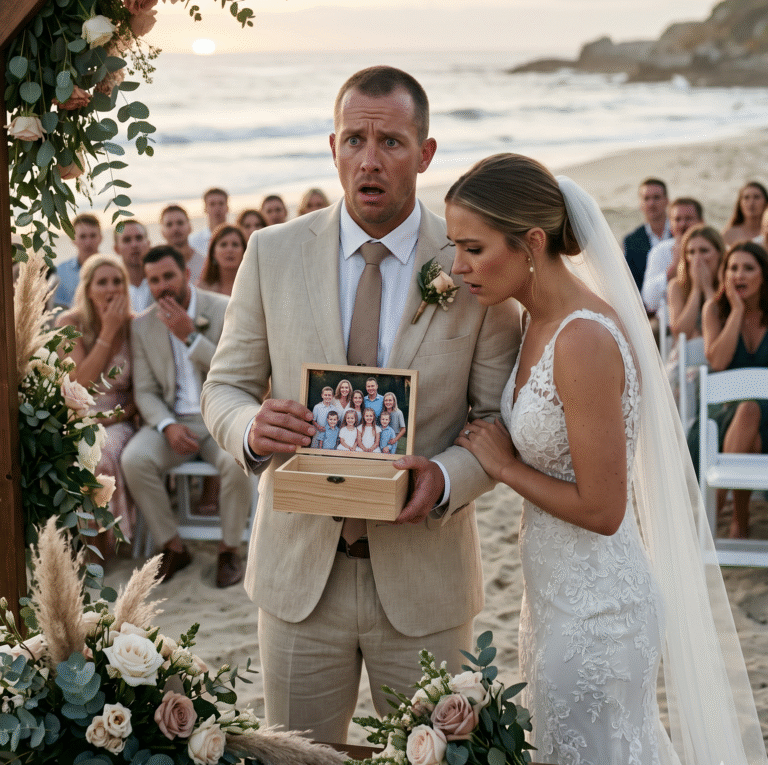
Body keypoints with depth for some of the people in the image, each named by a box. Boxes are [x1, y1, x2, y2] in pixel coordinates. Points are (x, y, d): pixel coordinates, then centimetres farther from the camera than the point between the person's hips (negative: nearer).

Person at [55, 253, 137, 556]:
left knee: (101, 454, -34)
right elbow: (81, 381, -13)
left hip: (117, 420, 0)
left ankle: (99, 543, -18)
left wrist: (115, 417, -13)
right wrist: (108, 331, -15)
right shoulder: (70, 323, -2)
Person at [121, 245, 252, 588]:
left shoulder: (225, 310, -5)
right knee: (134, 459, -27)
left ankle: (229, 549, -10)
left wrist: (190, 337, -20)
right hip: (173, 420, 3)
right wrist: (168, 426, -16)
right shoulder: (143, 325, 5)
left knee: (237, 461, -35)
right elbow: (145, 391, 4)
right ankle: (173, 547, -7)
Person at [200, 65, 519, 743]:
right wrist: (250, 428, -18)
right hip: (299, 567, 1)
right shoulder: (273, 253, -1)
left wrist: (447, 477, -22)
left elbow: (502, 419, -2)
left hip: (424, 579, -1)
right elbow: (224, 387, 5)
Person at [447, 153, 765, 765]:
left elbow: (601, 510, -22)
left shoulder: (585, 341, -25)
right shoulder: (545, 320, 3)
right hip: (562, 594, 9)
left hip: (594, 609, -9)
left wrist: (503, 465, -12)